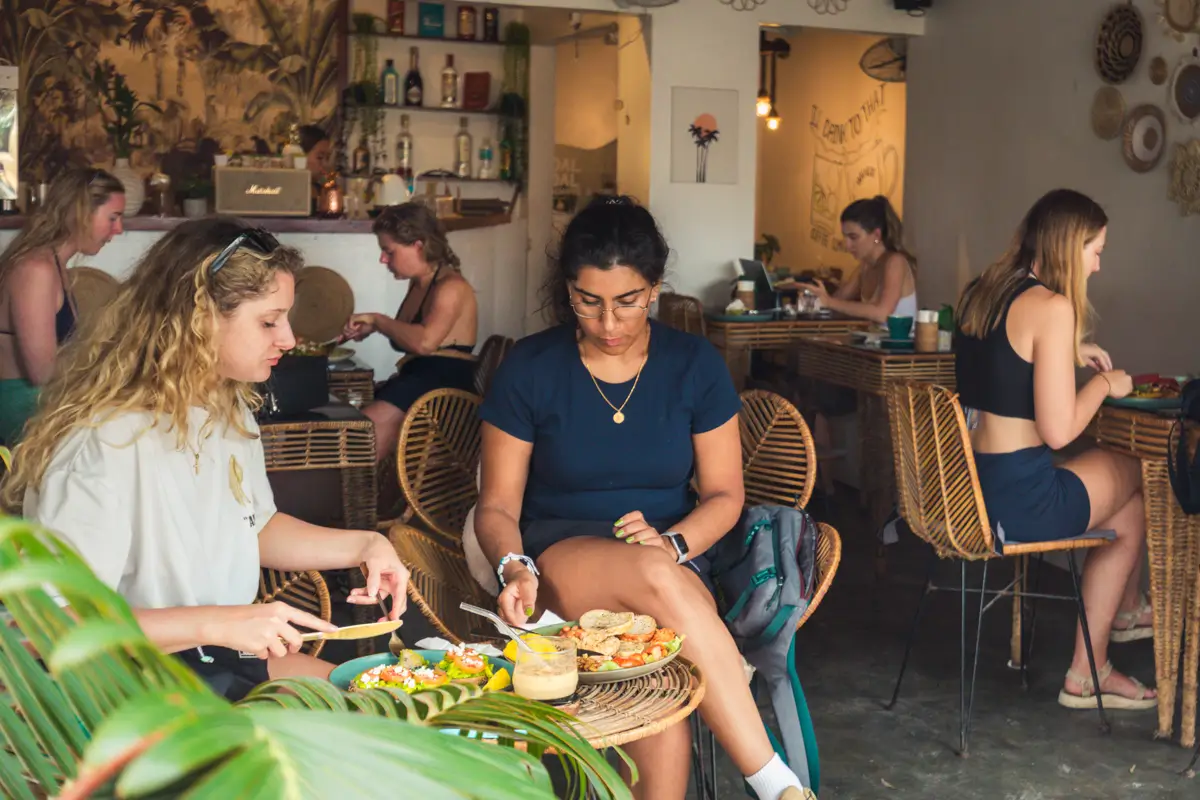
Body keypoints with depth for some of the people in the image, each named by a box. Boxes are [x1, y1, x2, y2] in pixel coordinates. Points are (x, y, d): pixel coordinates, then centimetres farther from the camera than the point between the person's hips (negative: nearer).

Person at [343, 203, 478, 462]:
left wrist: (377, 320, -13)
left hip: (445, 387, -9)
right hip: (414, 380, 9)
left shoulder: (451, 287, -10)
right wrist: (370, 329, 15)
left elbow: (425, 342, -26)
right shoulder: (417, 285, 17)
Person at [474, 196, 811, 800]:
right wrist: (514, 568, -20)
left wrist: (672, 543, -16)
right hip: (557, 560, -1)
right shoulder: (529, 368, -1)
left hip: (671, 563, 1)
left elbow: (724, 495, 5)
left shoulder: (695, 365, 2)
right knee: (656, 577, -38)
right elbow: (498, 506, 1)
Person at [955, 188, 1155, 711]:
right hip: (1017, 501, -8)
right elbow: (1058, 429, -19)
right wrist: (1104, 383, -3)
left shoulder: (979, 292, 9)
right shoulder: (1052, 306, -16)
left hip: (966, 485, 8)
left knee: (1128, 506, 24)